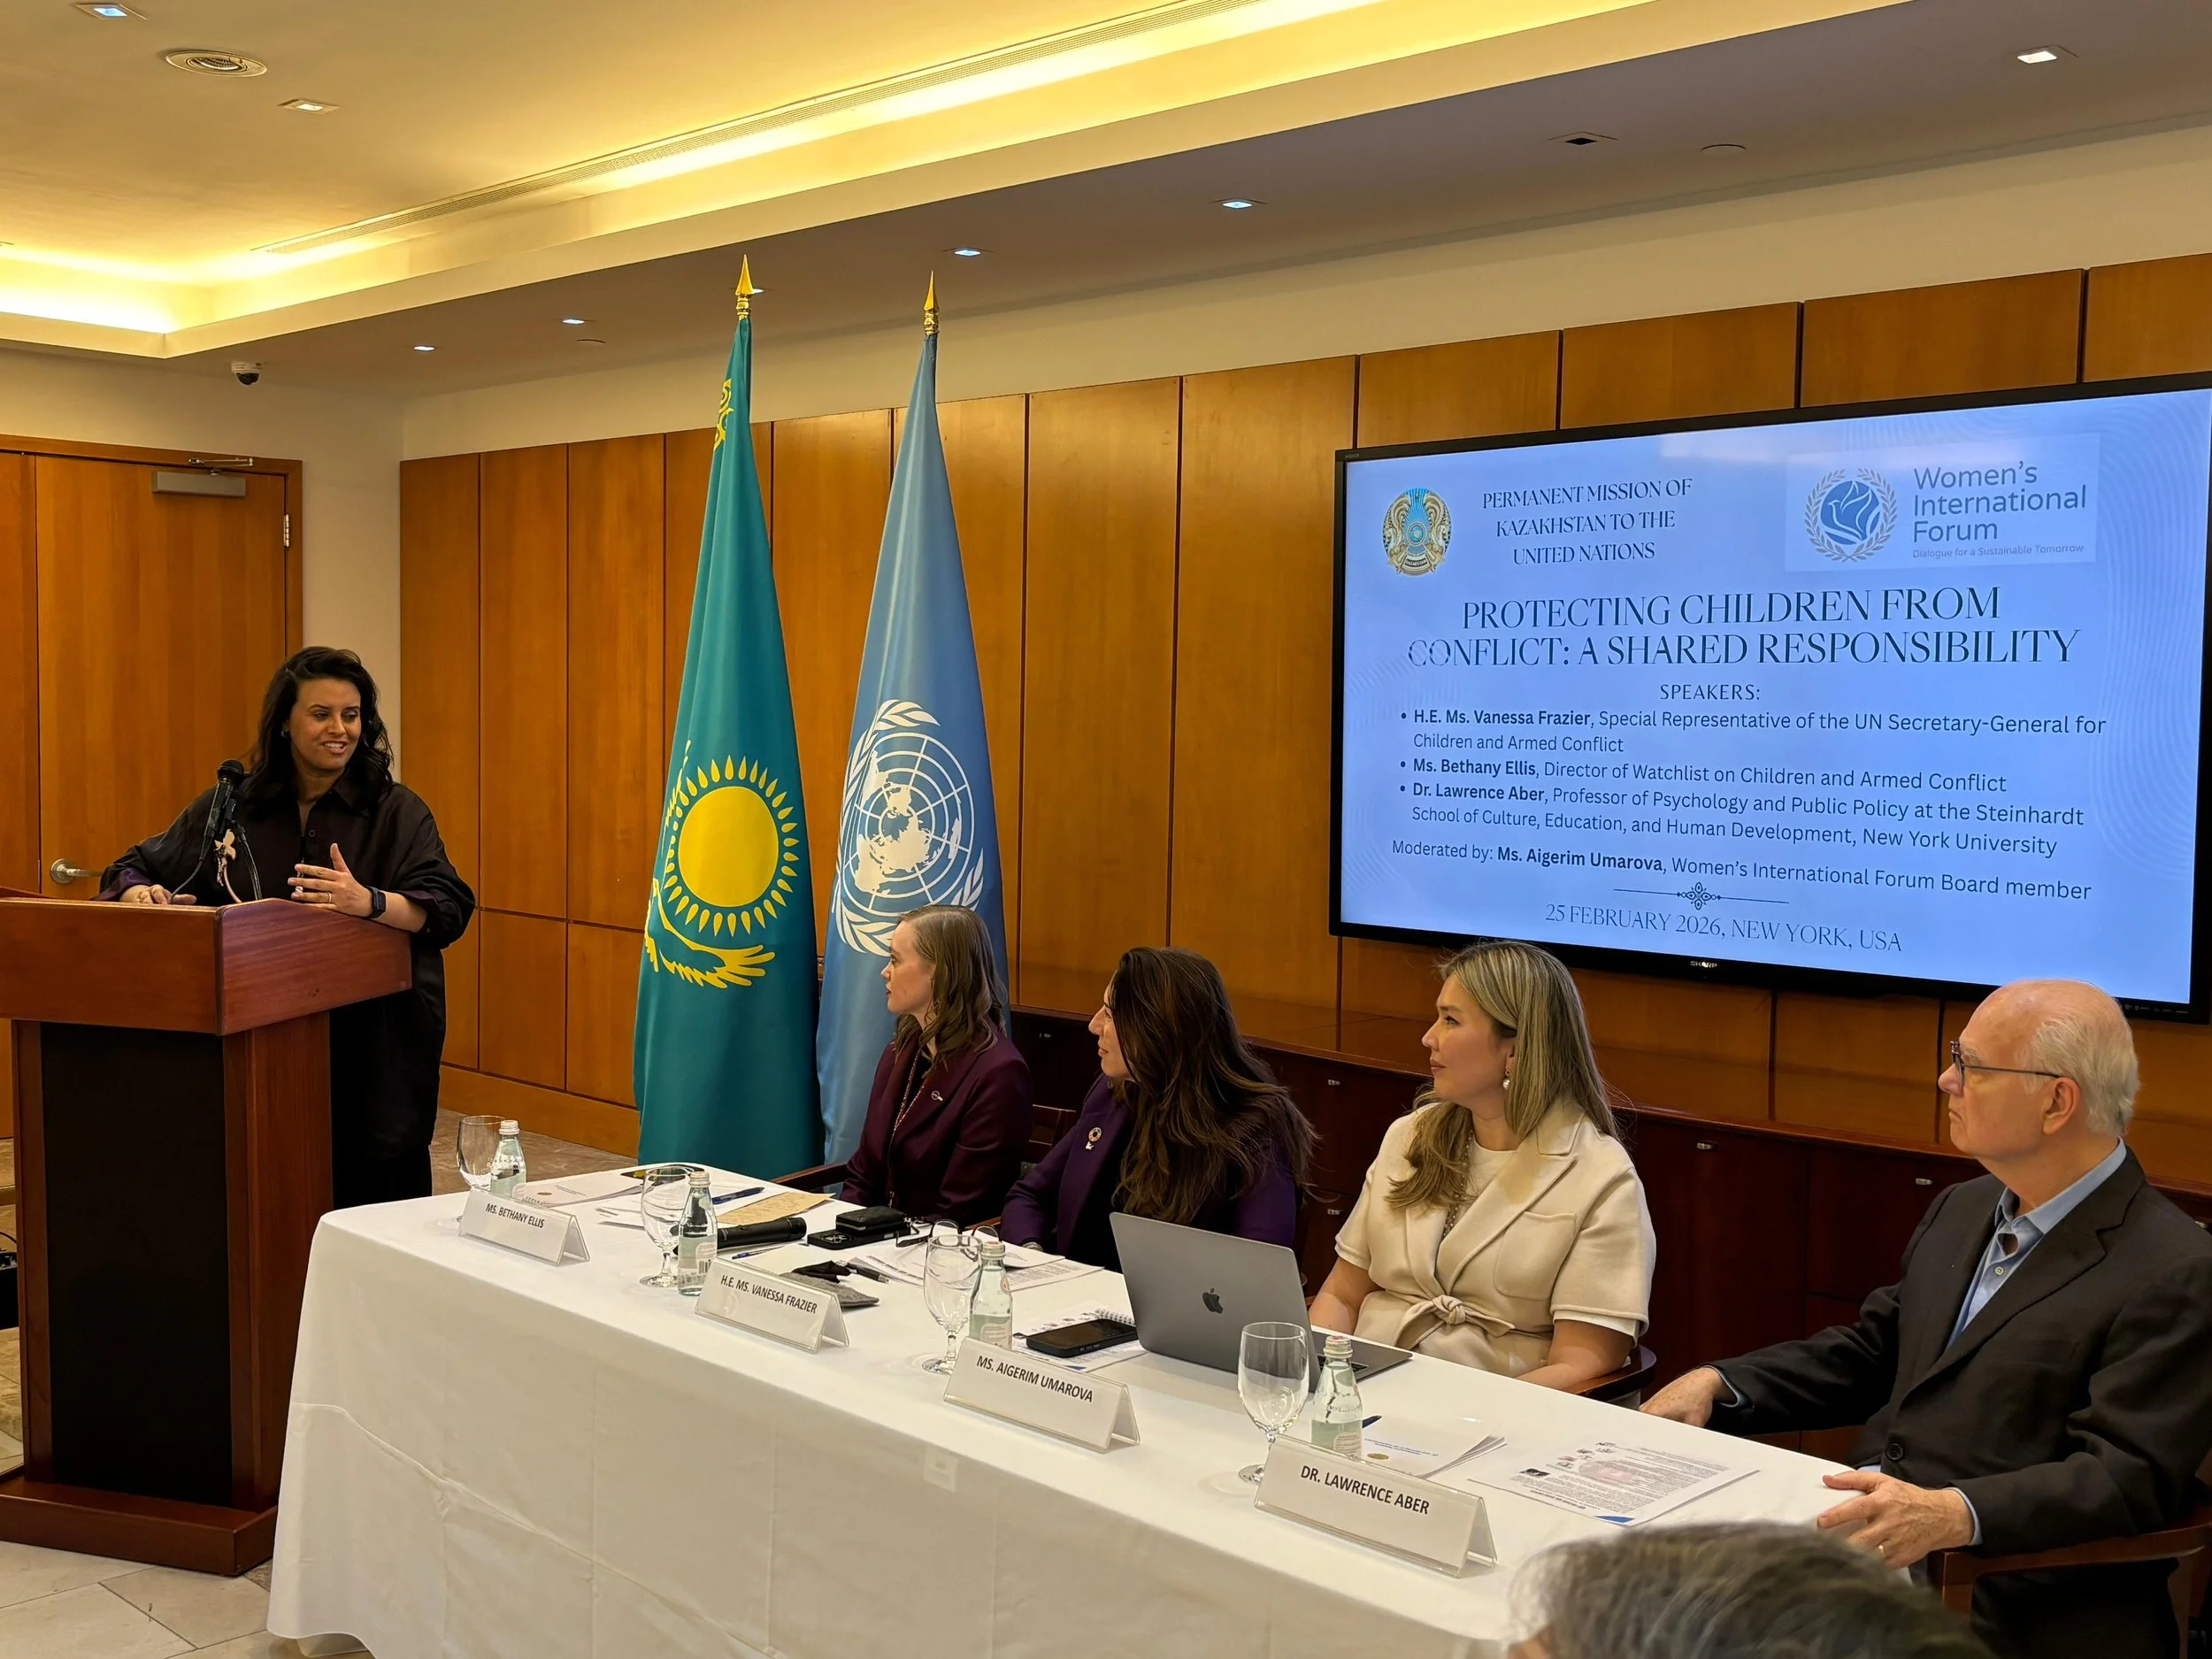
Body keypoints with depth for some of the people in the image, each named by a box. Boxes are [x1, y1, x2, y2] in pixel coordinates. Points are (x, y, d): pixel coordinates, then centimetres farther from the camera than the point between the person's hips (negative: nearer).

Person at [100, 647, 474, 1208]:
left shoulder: (396, 811, 1)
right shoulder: (232, 806, 10)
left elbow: (448, 907, -13)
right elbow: (134, 870, 18)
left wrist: (371, 903, -32)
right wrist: (141, 894, -6)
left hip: (374, 1050, -2)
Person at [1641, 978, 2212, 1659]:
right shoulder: (1962, 1209, 16)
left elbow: (2127, 1476, -17)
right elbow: (1870, 1353, 22)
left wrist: (1953, 1514, -33)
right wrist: (1718, 1384, 6)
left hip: (2007, 1604, -8)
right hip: (1859, 1542, 8)